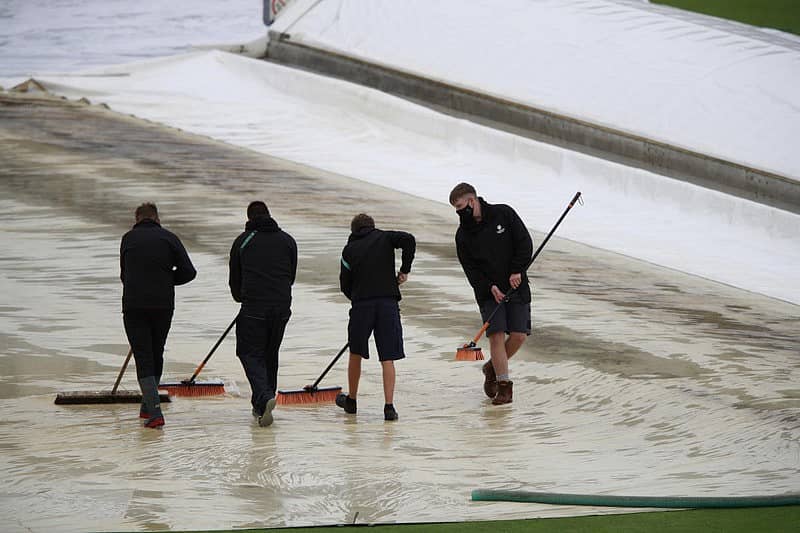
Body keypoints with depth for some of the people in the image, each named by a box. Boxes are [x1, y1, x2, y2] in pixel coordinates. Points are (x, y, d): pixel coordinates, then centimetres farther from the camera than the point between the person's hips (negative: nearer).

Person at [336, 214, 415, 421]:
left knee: (355, 353, 18)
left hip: (361, 304, 0)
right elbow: (408, 240, -9)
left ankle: (351, 400, 31)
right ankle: (389, 406, -8)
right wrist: (404, 270, 0)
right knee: (388, 358, 1)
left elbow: (345, 284, 9)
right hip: (388, 303, 0)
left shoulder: (350, 249, 10)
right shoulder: (384, 237, 9)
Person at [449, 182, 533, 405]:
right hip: (488, 292, 0)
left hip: (516, 287, 0)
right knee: (496, 335, -12)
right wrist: (490, 287, -17)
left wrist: (517, 271, -12)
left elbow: (525, 243, -3)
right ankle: (503, 386, -7)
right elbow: (470, 268, -3)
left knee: (519, 335, -4)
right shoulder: (463, 234, 0)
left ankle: (493, 368, 20)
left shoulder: (504, 214, -3)